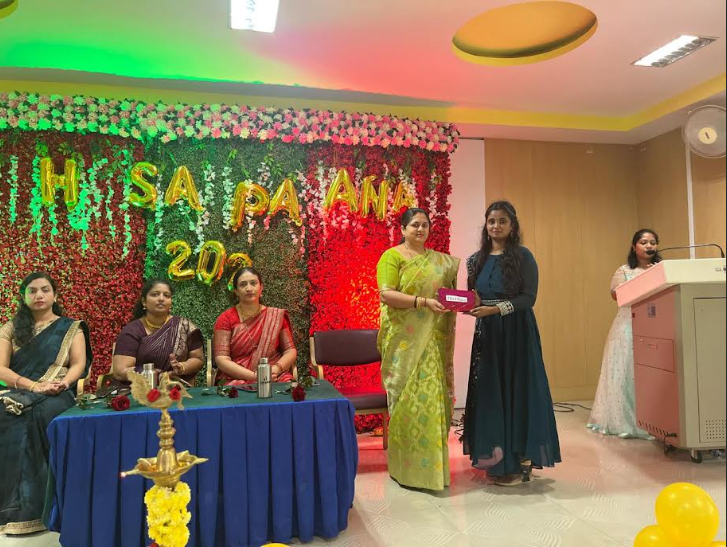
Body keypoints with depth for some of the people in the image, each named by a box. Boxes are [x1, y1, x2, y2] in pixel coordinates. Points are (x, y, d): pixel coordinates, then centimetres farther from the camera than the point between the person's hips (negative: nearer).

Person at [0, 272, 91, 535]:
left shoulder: (71, 327, 12)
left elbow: (79, 364, 3)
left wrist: (64, 382, -20)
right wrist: (34, 386, -14)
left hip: (57, 394, -1)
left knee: (43, 415, -35)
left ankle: (34, 504, -28)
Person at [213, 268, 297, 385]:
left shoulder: (276, 316, 5)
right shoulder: (226, 319, 0)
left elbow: (290, 351, 6)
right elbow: (221, 359, -6)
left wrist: (276, 369, -15)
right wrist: (254, 376, -18)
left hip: (275, 379, 1)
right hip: (236, 381, 0)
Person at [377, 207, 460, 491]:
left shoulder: (440, 260, 16)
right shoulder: (392, 256, -1)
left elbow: (450, 290, 24)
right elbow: (386, 295, -13)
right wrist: (423, 302, -21)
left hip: (432, 339, 5)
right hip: (404, 338, -5)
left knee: (433, 394, 4)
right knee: (408, 396, -4)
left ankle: (431, 462, 16)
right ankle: (407, 467, 8)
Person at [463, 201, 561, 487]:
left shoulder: (523, 256, -3)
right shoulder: (476, 259, 11)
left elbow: (529, 297, -10)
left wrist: (496, 309, -21)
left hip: (516, 333, -4)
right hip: (486, 334, 4)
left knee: (517, 390, -1)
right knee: (489, 391, 5)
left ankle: (519, 461, 9)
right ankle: (496, 458, 16)